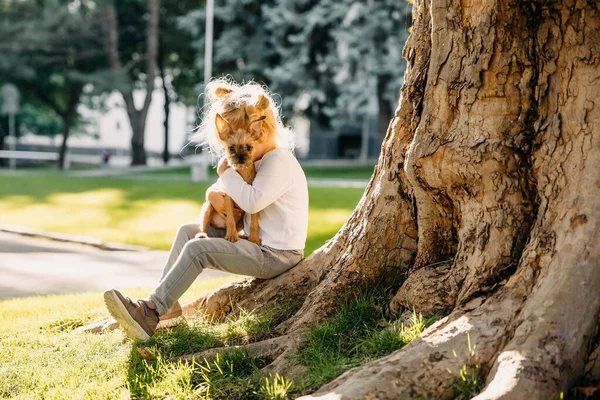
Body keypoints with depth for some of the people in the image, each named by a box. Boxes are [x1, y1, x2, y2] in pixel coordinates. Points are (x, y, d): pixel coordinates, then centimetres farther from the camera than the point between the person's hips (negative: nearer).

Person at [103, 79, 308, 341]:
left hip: (276, 255, -11)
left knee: (197, 249, -23)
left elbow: (253, 201, -31)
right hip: (256, 241, 11)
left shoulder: (280, 162, -17)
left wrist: (227, 174, -17)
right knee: (188, 231, 10)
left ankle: (150, 313, -22)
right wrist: (215, 194, -5)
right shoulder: (259, 160, 16)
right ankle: (166, 303, 3)